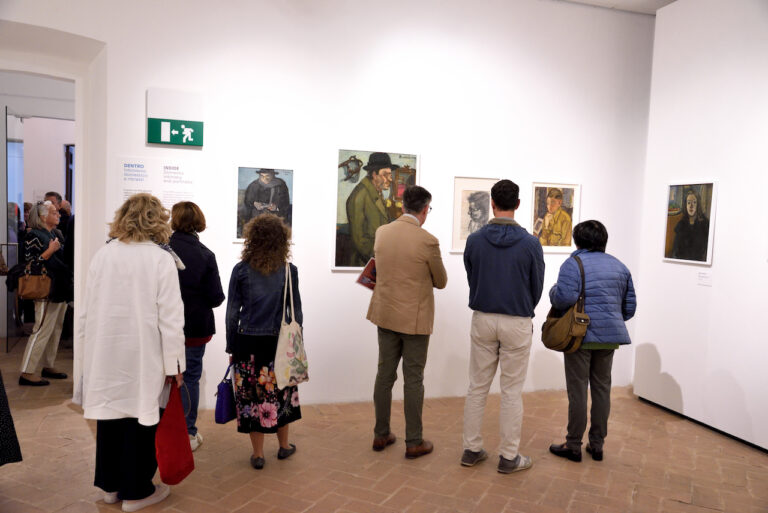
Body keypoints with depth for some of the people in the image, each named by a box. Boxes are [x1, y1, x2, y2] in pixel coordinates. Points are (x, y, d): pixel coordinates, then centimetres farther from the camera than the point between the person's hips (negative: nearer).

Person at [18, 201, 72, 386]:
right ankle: (27, 373, -3)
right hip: (47, 292, -9)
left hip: (61, 291, 9)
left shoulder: (55, 235, 16)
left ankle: (48, 366, 23)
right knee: (42, 330, -9)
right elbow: (31, 264, -16)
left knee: (55, 330, 13)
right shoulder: (34, 236, -9)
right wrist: (49, 251, -21)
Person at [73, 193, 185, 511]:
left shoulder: (102, 254, 1)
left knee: (110, 412, 17)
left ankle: (110, 484, 33)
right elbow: (169, 316, -13)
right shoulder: (161, 259, -12)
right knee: (139, 417, 7)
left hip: (106, 353, 5)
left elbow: (87, 309, 6)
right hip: (143, 356, -5)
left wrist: (89, 353, 16)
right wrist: (174, 363, -5)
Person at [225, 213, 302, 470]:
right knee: (280, 392, 16)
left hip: (248, 343, -1)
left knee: (251, 395, 10)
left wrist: (231, 346, 7)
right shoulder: (289, 271, -5)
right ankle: (284, 446, 32)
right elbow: (296, 312, 0)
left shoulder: (241, 271, -7)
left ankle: (258, 454, 20)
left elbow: (232, 313, -3)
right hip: (279, 342, 1)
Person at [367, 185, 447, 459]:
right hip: (414, 318, -5)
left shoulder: (382, 232, -2)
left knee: (384, 374, 14)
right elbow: (441, 282, -3)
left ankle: (381, 434, 26)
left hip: (385, 314, 5)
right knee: (413, 380, 6)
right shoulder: (428, 241, -17)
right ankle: (414, 442, 17)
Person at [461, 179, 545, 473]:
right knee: (511, 392, 6)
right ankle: (509, 457, 15)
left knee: (477, 388, 12)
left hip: (482, 320, 2)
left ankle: (472, 450, 20)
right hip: (516, 324, -2)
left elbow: (471, 280, 5)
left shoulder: (474, 240, -4)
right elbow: (537, 287, 0)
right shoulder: (530, 243, -10)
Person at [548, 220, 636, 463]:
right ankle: (597, 444, 22)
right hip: (610, 337, 6)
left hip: (581, 336, -6)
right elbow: (630, 306, 14)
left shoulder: (574, 263, -10)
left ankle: (573, 445, 11)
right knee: (602, 388, 13)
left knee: (578, 390, 2)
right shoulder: (619, 266, 11)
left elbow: (563, 299, -23)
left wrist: (553, 290, -2)